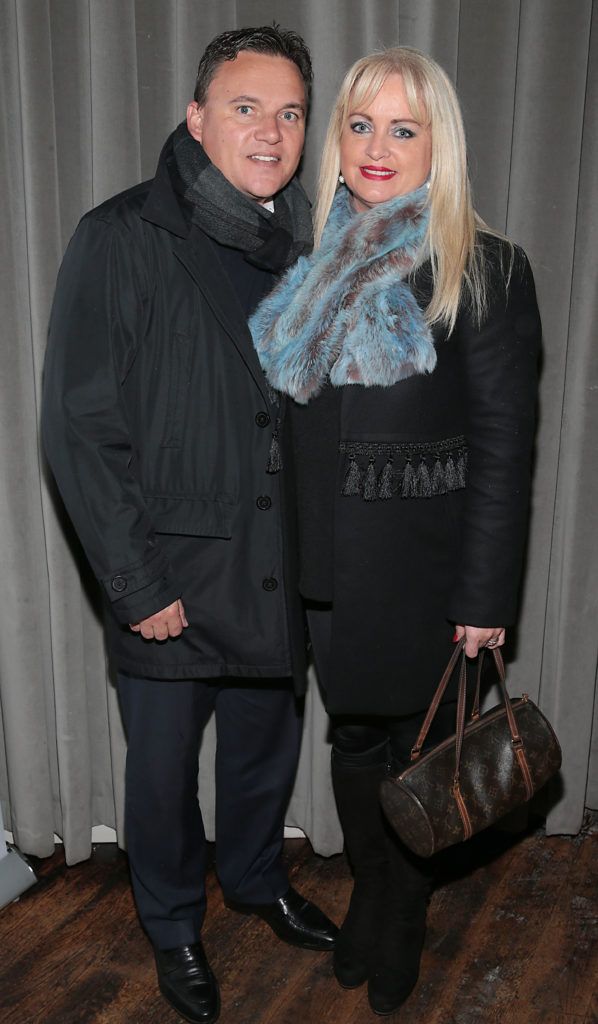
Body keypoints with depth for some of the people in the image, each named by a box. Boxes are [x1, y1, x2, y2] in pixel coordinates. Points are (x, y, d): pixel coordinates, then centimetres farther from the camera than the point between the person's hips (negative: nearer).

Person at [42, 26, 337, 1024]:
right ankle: (173, 923, 42)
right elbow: (79, 428, -14)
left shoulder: (308, 246, 4)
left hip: (279, 570, 5)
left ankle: (257, 877, 51)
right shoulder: (121, 239, -13)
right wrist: (135, 584, -15)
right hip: (170, 577, -4)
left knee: (267, 745, 22)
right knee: (164, 766, 15)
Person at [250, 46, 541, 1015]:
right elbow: (289, 420, 9)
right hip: (332, 561, 5)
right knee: (354, 735, 18)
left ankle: (403, 923, 38)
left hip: (428, 562, -4)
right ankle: (369, 896, 42)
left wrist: (486, 594, -12)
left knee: (419, 743, 12)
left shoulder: (487, 272, -11)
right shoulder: (318, 265, 5)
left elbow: (503, 446, -11)